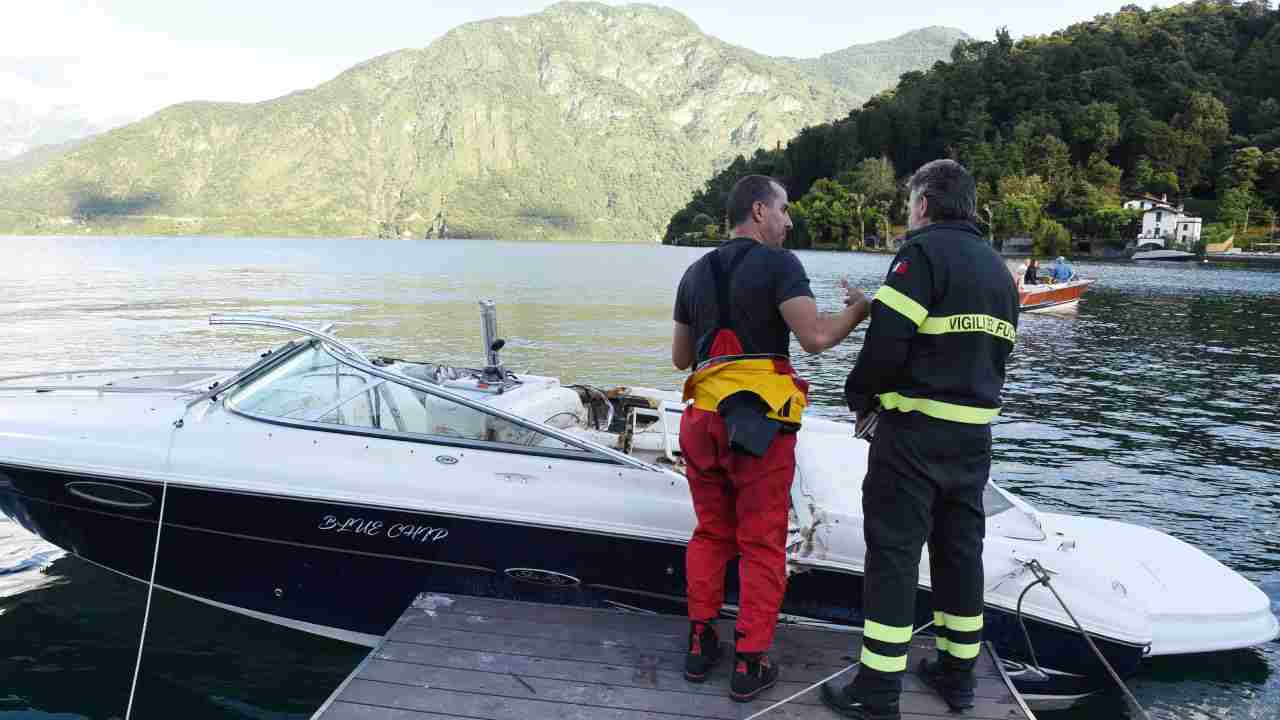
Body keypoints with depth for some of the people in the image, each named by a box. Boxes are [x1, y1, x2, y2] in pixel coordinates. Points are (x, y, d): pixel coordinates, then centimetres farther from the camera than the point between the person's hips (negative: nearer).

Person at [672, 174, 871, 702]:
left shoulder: (696, 273, 14)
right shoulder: (778, 263, -5)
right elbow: (816, 337, -17)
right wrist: (860, 308, 1)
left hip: (703, 420, 6)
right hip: (762, 423, -5)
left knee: (710, 533, 19)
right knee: (761, 544, 5)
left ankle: (700, 643, 23)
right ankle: (749, 663, 10)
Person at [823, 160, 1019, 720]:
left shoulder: (923, 251, -11)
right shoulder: (997, 266, 15)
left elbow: (887, 343, -20)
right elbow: (997, 352, 16)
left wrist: (861, 394, -3)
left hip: (914, 432, -8)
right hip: (974, 432, 8)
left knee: (893, 552, -2)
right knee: (960, 550, 16)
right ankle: (958, 675, 28)